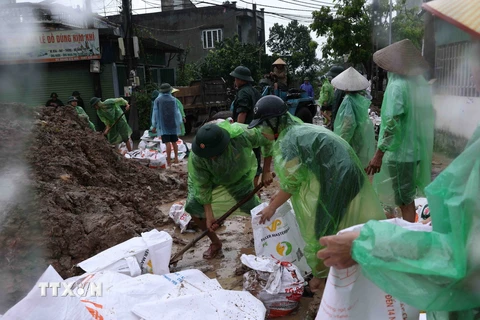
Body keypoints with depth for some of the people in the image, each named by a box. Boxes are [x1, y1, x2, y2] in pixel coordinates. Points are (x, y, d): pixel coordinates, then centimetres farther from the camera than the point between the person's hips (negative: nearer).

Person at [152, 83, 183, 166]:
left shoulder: (157, 100, -3)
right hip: (173, 124, 2)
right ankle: (176, 158, 22)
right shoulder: (173, 99, 1)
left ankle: (169, 161, -7)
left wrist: (154, 125, 4)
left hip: (163, 125, -2)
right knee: (174, 142, 15)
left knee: (167, 143, -6)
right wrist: (179, 122, 9)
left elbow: (155, 113, -1)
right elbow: (177, 112, 2)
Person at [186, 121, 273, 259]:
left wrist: (266, 172, -18)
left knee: (255, 209, -8)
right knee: (193, 206, -11)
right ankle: (215, 243, 10)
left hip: (239, 177, 0)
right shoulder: (196, 157, -37)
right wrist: (209, 214, -21)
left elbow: (268, 140, -22)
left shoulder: (241, 134, -40)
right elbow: (202, 185, -23)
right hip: (210, 178, 1)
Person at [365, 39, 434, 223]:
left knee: (405, 201, 2)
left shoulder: (397, 85, -17)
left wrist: (379, 154, -23)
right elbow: (429, 116, 13)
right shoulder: (422, 83, 6)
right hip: (417, 149, 8)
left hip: (399, 151, -8)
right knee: (408, 197, 22)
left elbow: (392, 123, -25)